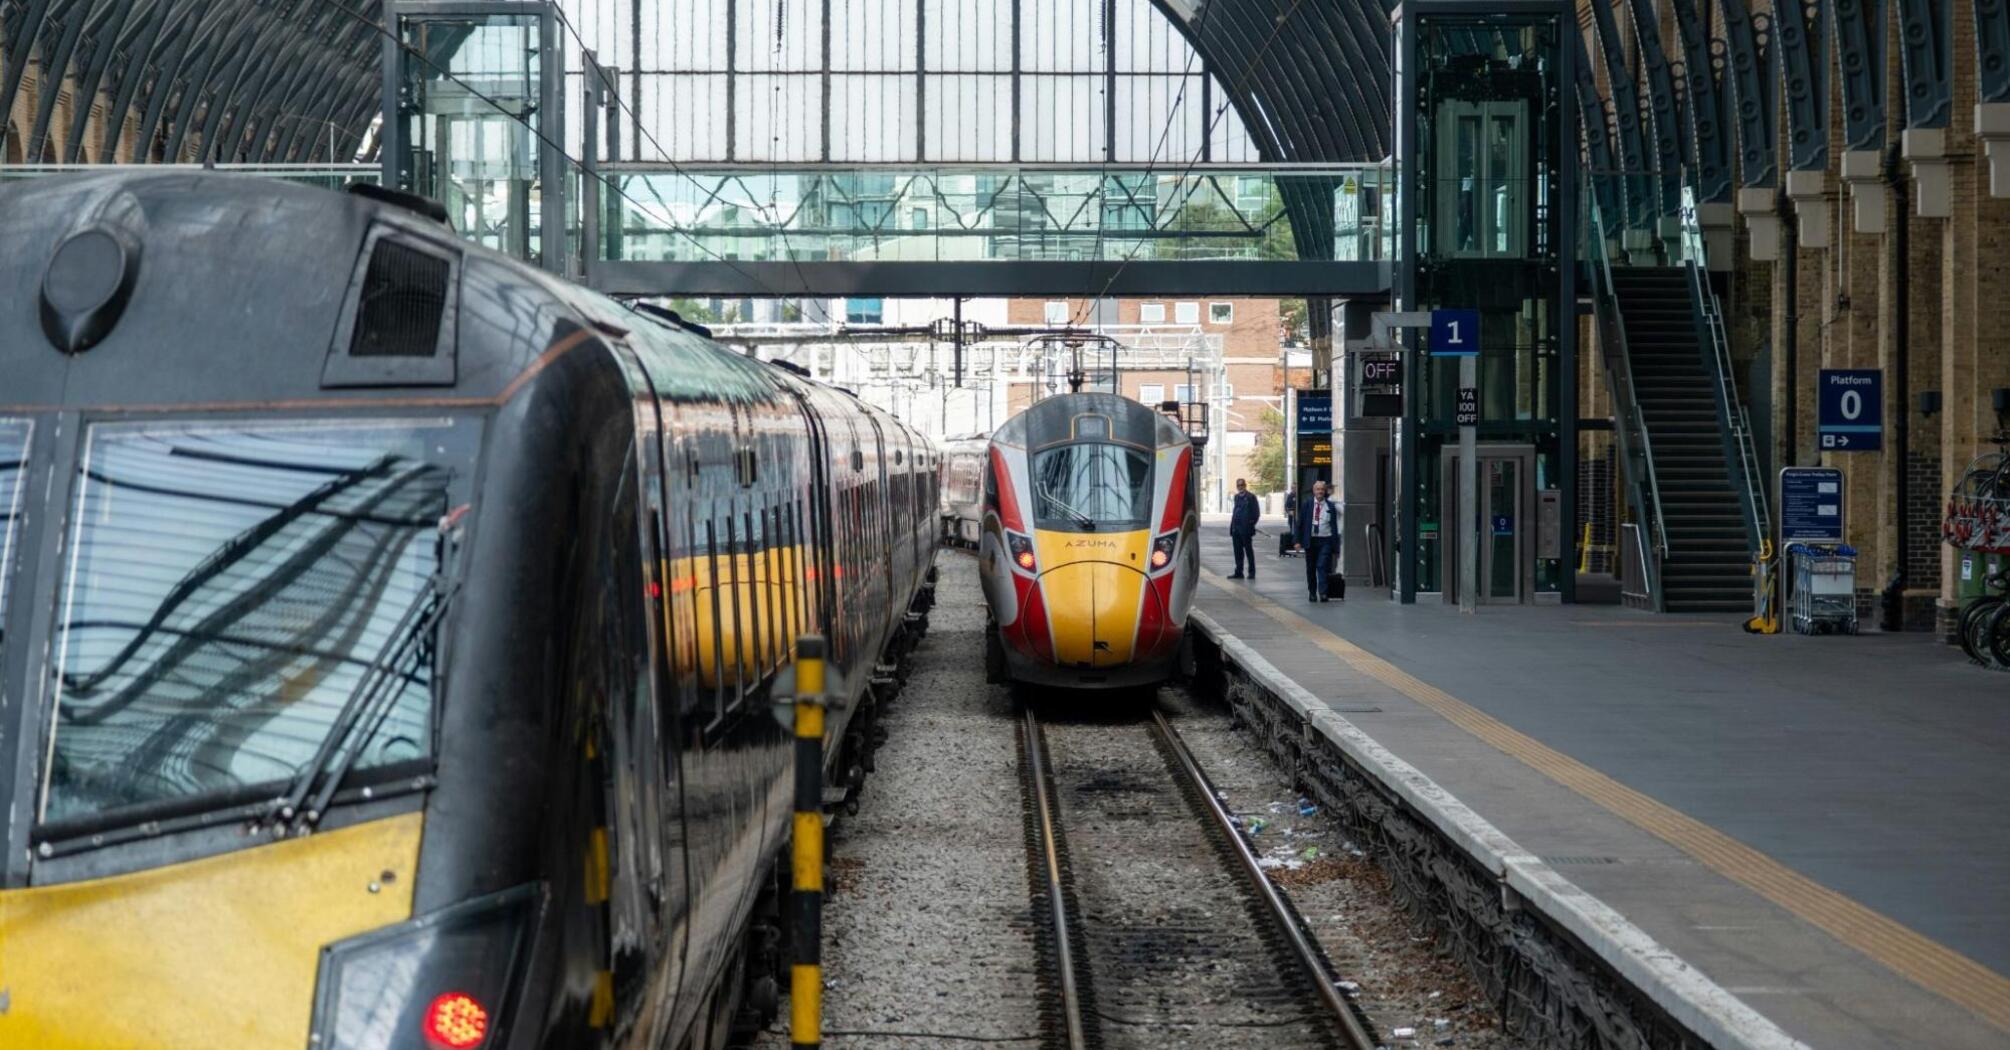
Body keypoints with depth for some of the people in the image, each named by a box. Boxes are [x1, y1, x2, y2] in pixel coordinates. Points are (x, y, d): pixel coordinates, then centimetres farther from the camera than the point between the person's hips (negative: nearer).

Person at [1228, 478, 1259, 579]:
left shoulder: (1251, 497, -4)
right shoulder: (1237, 497, 16)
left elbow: (1256, 513, -6)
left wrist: (1251, 525, -10)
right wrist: (1232, 526, 10)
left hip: (1246, 529, -6)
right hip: (1236, 529, 6)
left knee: (1248, 550, 0)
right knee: (1238, 551, 8)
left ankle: (1252, 572, 6)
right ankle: (1238, 572, 13)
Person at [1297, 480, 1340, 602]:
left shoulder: (1330, 506, 2)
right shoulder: (1307, 505, 5)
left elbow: (1334, 526, 2)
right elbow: (1300, 523, 5)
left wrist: (1335, 546, -2)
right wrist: (1298, 540, -3)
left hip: (1325, 541, -2)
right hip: (1310, 540, 2)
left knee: (1322, 566, -13)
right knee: (1311, 568, 9)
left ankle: (1323, 593, -17)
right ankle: (1312, 593, 21)